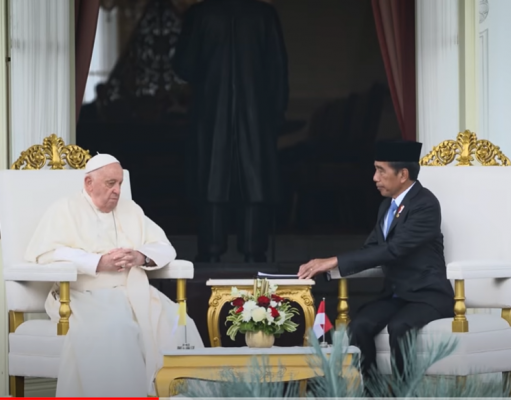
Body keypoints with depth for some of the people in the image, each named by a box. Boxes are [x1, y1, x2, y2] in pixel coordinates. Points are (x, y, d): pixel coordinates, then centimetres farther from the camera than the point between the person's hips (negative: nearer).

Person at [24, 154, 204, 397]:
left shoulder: (130, 209, 20)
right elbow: (44, 253, -10)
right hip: (85, 296, -5)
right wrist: (98, 263, -18)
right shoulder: (65, 210, 5)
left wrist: (142, 257, -8)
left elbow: (165, 248, 17)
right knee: (114, 328, -38)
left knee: (178, 324, -22)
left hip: (133, 293, 5)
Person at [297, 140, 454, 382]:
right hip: (396, 294, 7)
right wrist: (326, 266, -8)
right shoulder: (388, 206, 13)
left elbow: (392, 250, -25)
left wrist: (336, 262, -26)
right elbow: (371, 250, 9)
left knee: (398, 328, -36)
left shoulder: (425, 204, -15)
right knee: (359, 326, -23)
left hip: (428, 295, -7)